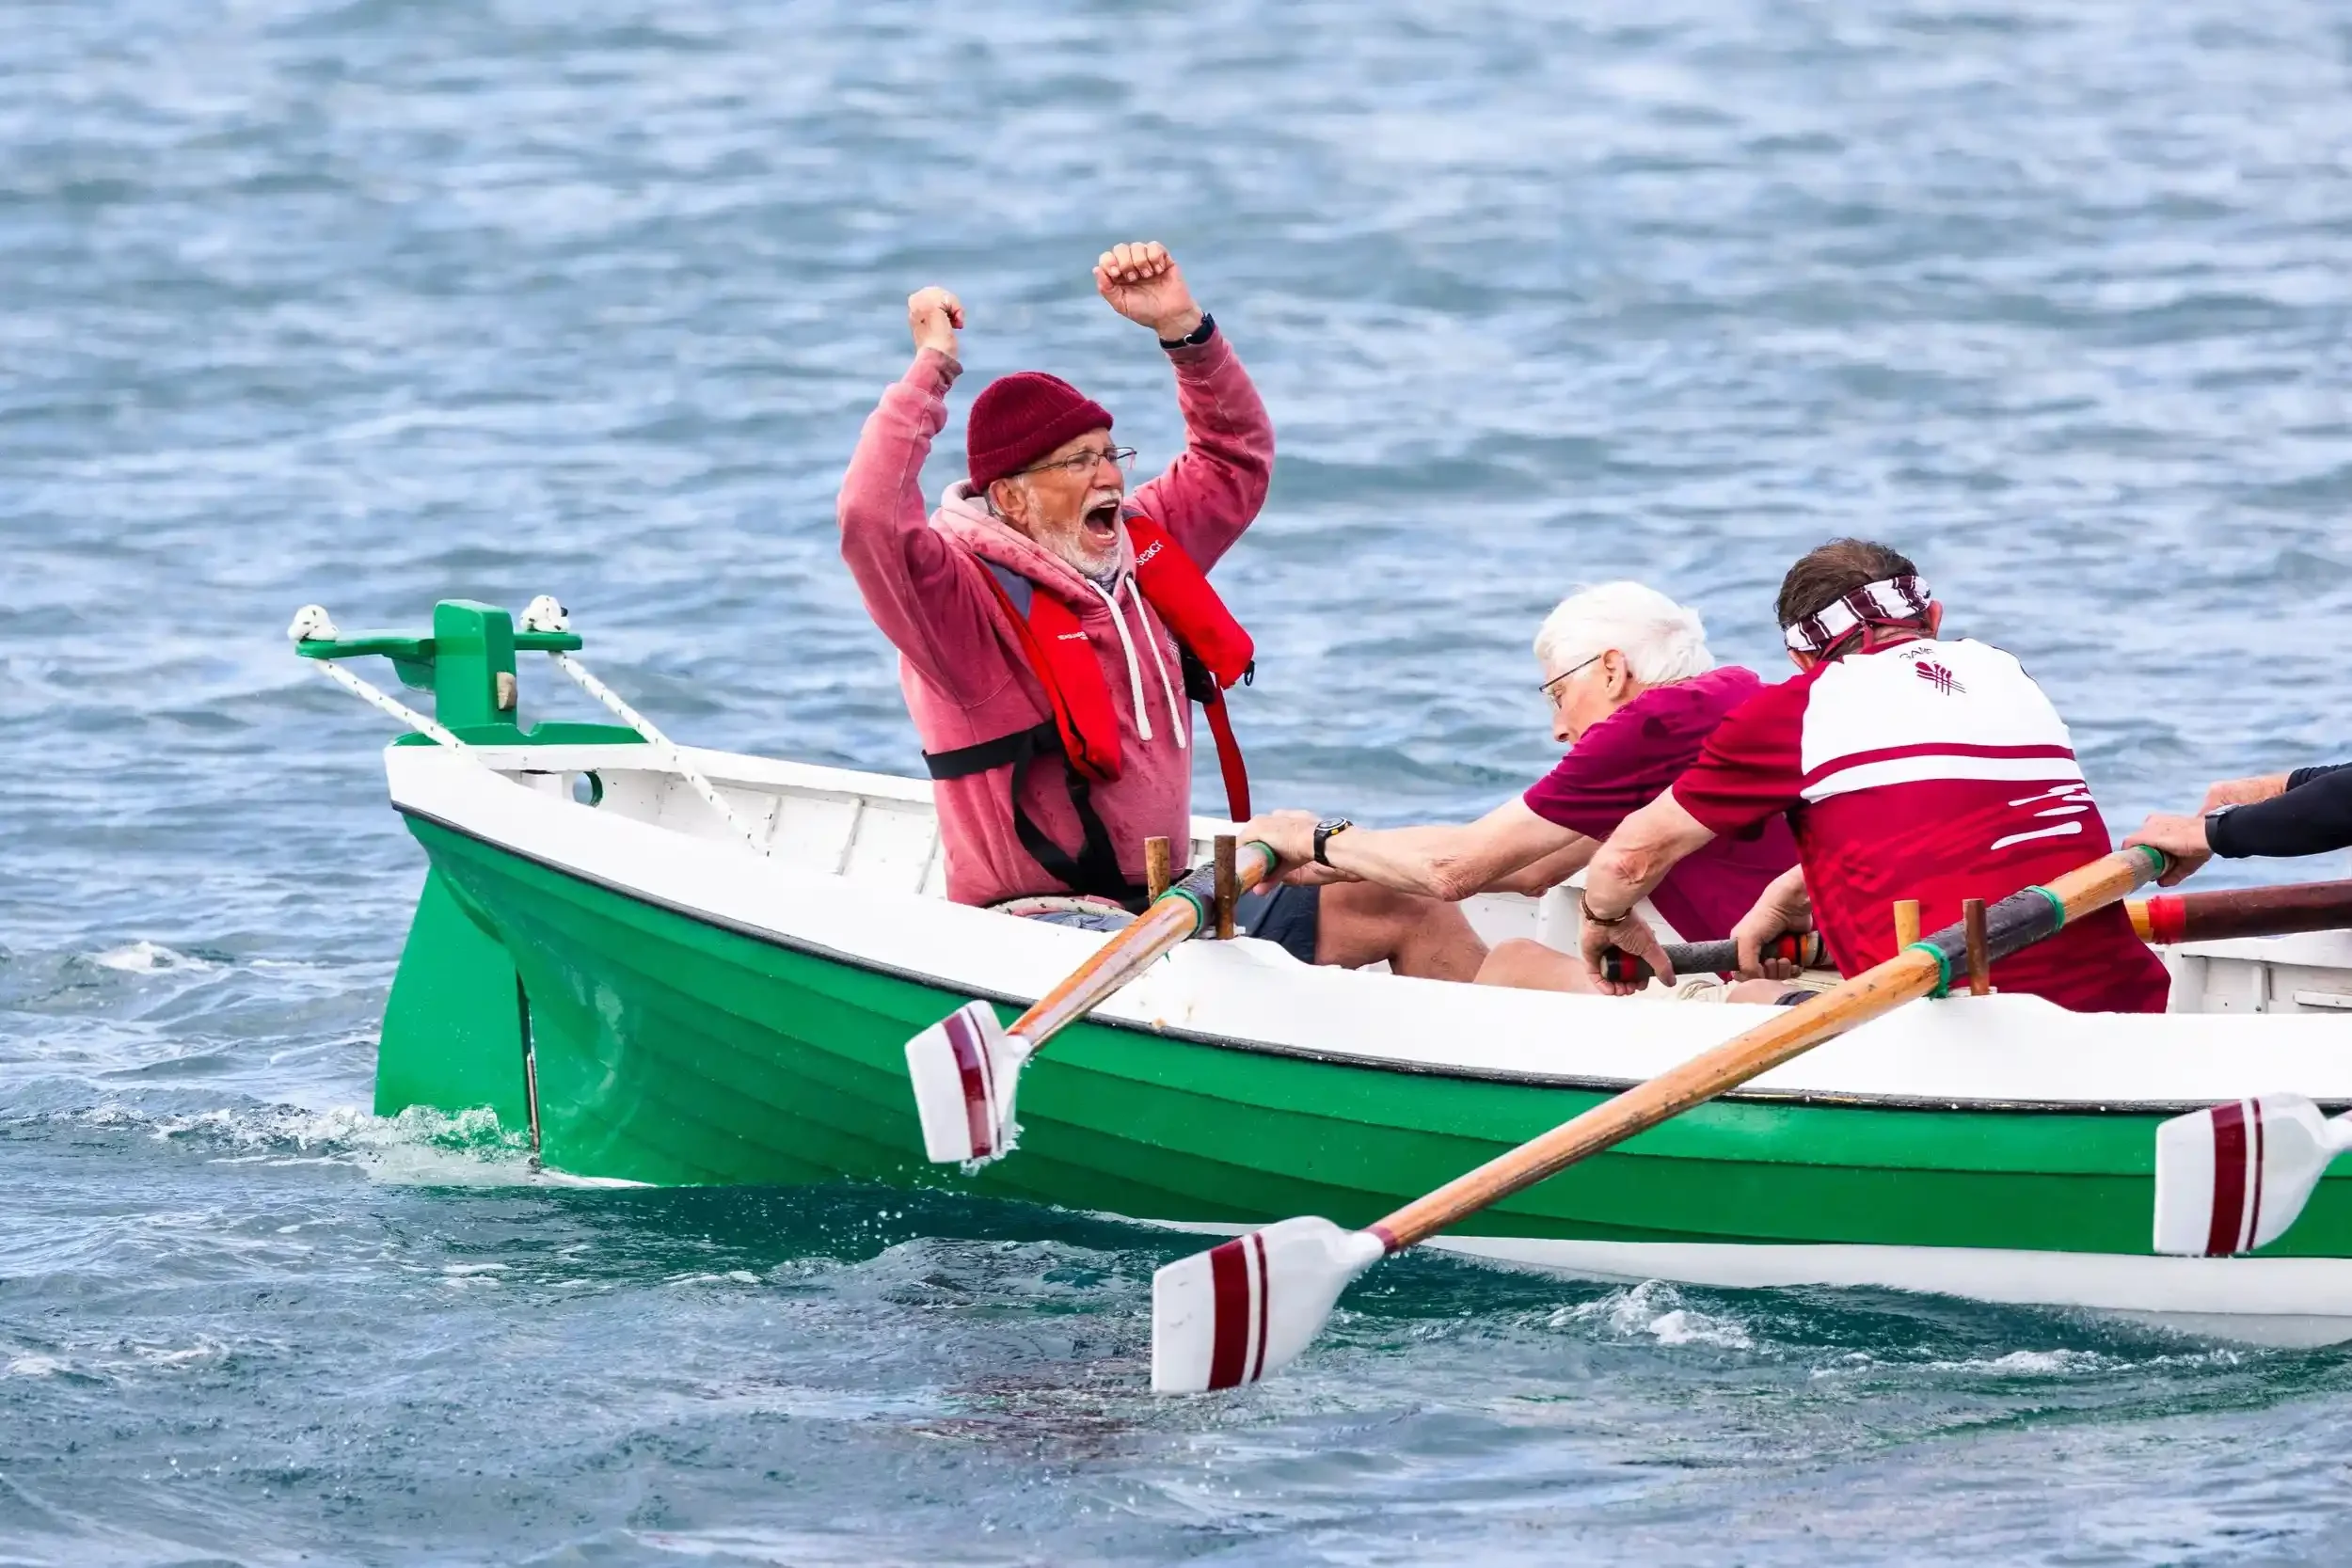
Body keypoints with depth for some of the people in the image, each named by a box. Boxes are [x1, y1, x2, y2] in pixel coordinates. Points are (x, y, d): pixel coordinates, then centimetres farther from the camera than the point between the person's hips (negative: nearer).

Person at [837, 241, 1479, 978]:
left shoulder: (1137, 551, 11)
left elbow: (1235, 457, 22)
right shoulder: (970, 599, -12)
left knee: (1405, 908, 1)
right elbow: (872, 518, -31)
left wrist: (1183, 327, 7)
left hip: (1168, 900, 9)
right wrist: (932, 366, -24)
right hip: (1046, 927, -9)